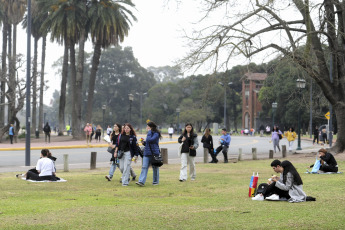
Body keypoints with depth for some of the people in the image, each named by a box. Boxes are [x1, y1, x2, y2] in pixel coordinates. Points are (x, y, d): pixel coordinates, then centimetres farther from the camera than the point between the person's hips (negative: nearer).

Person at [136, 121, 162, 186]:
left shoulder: (156, 134, -10)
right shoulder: (149, 133, 15)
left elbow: (149, 140, -25)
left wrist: (149, 132, -15)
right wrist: (144, 142, 5)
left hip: (154, 153, -7)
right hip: (147, 153, 7)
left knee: (155, 168, 6)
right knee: (144, 167, -5)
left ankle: (155, 181, 18)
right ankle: (141, 181, -13)